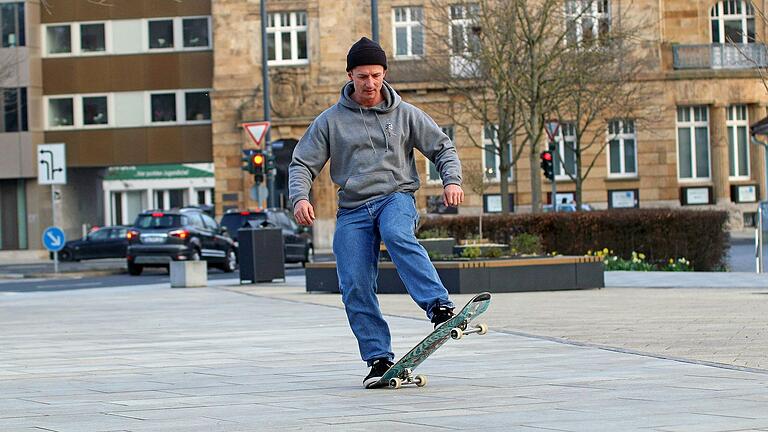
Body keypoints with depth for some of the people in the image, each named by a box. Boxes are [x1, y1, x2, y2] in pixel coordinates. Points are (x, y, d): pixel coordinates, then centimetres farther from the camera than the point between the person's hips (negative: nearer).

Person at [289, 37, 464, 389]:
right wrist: (300, 198, -11)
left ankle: (439, 307, -46)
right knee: (355, 287, -10)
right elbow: (302, 164, 9)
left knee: (398, 236, -36)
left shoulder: (404, 114, 9)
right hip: (353, 209, 2)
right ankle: (379, 359, -4)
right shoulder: (331, 121, 8)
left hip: (397, 197, -2)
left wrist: (452, 180, -6)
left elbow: (442, 148, 14)